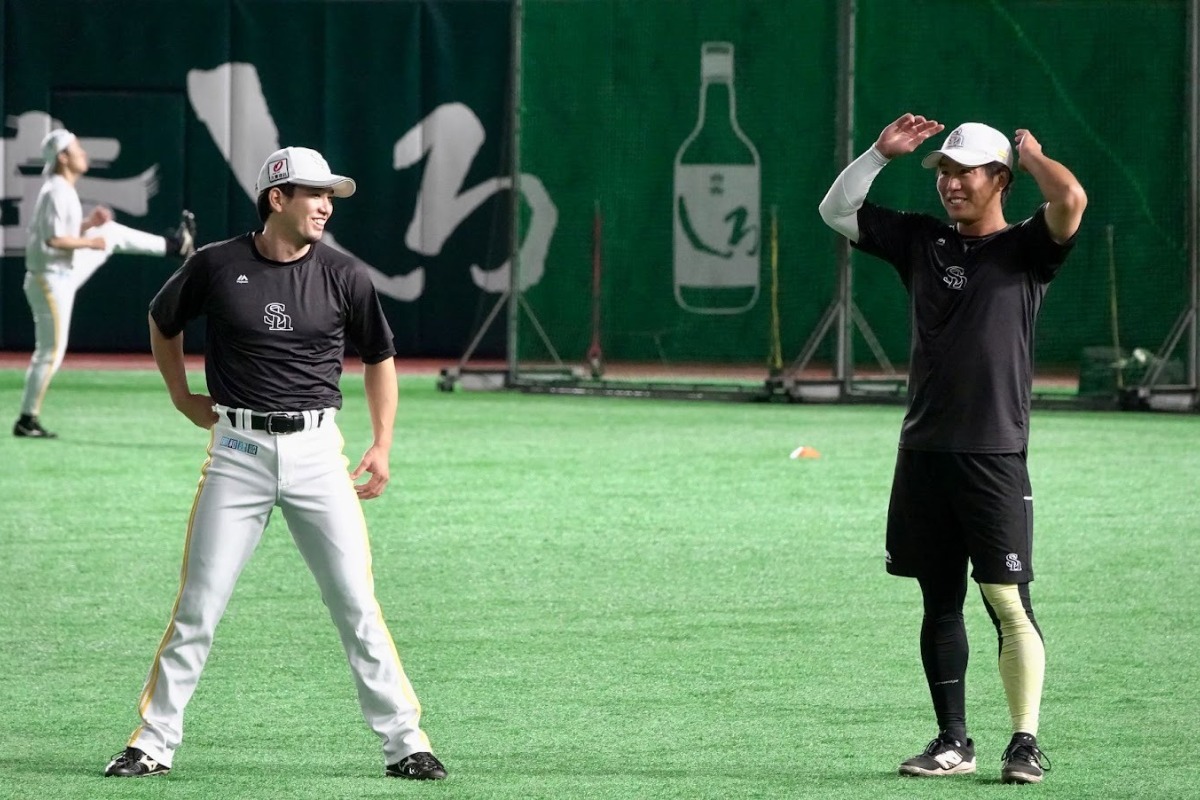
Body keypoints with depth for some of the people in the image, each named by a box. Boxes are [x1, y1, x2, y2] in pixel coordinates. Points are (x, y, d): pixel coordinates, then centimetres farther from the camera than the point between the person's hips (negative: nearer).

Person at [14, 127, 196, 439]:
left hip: (65, 271, 10)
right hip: (50, 279, -10)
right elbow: (53, 239, -29)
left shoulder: (64, 191, 9)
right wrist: (90, 242, -17)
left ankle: (172, 246, 38)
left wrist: (89, 223, 3)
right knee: (51, 352, -6)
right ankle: (27, 421, -1)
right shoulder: (56, 193, -22)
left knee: (111, 232, 21)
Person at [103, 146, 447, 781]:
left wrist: (382, 445, 7)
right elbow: (162, 323, 18)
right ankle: (153, 743, 8)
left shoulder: (343, 277, 1)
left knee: (356, 603, -1)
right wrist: (182, 399, 15)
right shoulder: (216, 266, -2)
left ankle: (404, 743, 4)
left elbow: (378, 358, 14)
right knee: (198, 604, -1)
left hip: (316, 451, 1)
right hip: (237, 453, -1)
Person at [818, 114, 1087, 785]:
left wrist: (1032, 153, -1)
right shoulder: (921, 241, 14)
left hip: (994, 457, -5)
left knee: (1008, 602, -8)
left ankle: (1026, 742, -6)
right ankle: (954, 742, 14)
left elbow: (1071, 201, -20)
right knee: (940, 602, 8)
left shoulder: (1026, 248, -1)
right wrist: (883, 152, 5)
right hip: (923, 452, 5)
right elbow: (837, 210, 16)